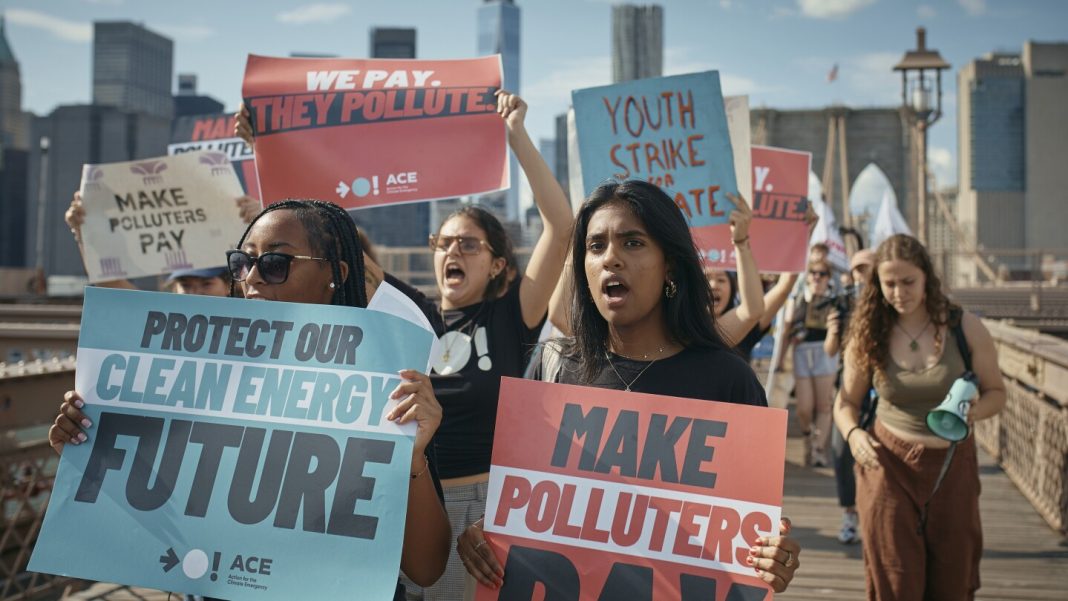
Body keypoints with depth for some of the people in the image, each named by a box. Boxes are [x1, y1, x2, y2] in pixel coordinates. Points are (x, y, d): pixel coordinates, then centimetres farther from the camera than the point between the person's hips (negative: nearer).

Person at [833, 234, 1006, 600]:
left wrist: (973, 412, -19)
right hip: (888, 463, 0)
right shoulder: (869, 335, -4)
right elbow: (847, 402, 4)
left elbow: (995, 392, 3)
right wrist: (853, 433, -17)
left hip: (952, 464, 1)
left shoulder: (966, 329, -6)